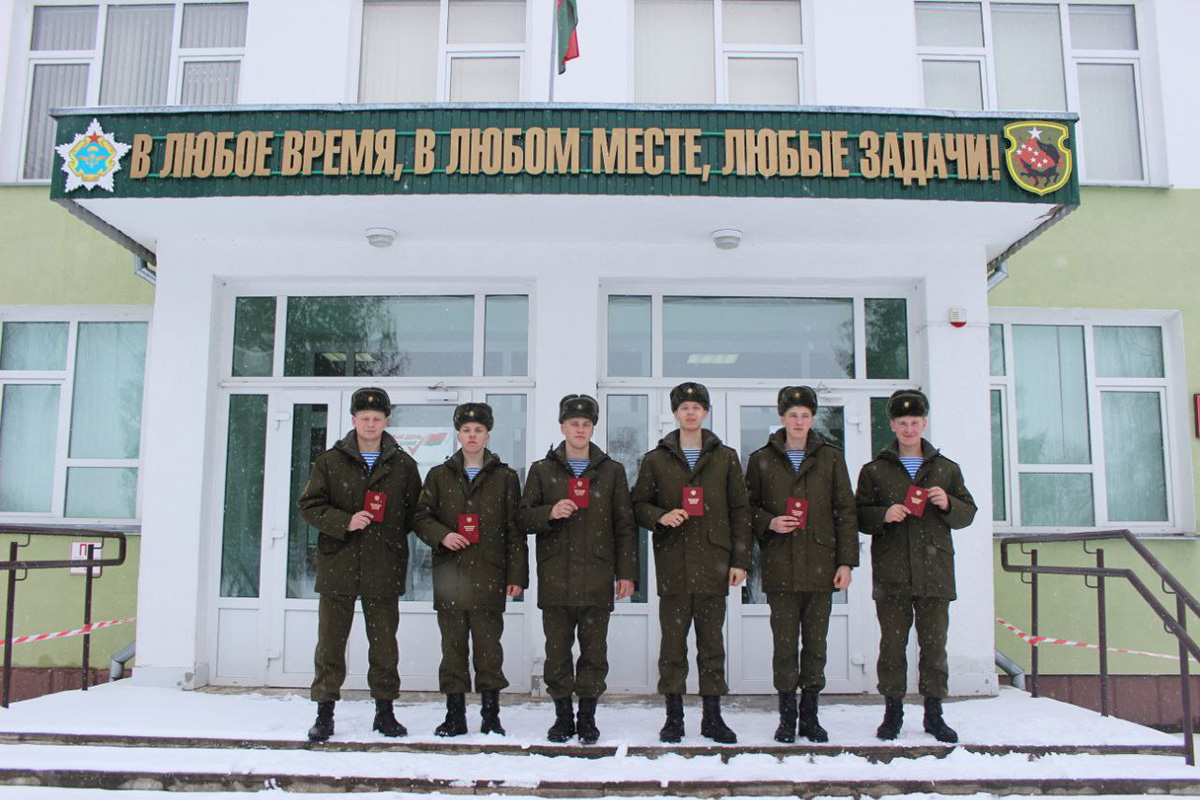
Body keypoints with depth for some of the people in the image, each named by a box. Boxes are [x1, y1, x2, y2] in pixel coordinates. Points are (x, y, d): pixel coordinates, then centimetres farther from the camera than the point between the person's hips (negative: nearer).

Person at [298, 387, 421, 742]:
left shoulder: (403, 465, 6)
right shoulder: (330, 461, 5)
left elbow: (415, 512, 12)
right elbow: (309, 505, 1)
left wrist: (391, 536, 2)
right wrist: (345, 522, -13)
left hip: (384, 570, 0)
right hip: (337, 566, 0)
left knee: (384, 645, 8)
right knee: (330, 643, 5)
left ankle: (385, 711, 20)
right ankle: (324, 713, 16)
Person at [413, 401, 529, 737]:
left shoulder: (504, 477, 7)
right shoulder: (439, 476, 12)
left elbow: (515, 530, 6)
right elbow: (421, 517, 12)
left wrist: (517, 575, 0)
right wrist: (442, 535, -9)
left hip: (489, 576, -1)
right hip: (449, 574, 2)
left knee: (488, 645, 1)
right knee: (453, 645, 6)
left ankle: (491, 715, 11)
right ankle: (455, 714, 15)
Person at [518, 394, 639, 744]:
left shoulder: (611, 471, 10)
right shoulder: (542, 470, 10)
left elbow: (625, 526, 9)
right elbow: (523, 517, 8)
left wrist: (626, 572, 3)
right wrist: (550, 513, -13)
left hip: (597, 578, 0)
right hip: (555, 578, 0)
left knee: (594, 651, 3)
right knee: (557, 651, 5)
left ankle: (587, 715, 15)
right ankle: (563, 715, 17)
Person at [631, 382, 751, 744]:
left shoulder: (725, 458, 10)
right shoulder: (656, 460, 8)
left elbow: (740, 511, 9)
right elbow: (639, 504, 11)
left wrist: (740, 560, 2)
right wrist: (660, 517, -11)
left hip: (713, 564, 1)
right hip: (672, 564, 0)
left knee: (712, 642, 7)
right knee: (673, 643, 3)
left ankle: (712, 716, 16)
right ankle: (673, 716, 13)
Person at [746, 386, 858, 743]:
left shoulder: (831, 457, 8)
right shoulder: (761, 459, 7)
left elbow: (845, 511, 6)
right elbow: (748, 507, 12)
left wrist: (846, 561, 1)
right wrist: (768, 522, -9)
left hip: (820, 564, 1)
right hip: (780, 566, -1)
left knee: (816, 643, 6)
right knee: (785, 643, 1)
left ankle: (810, 714, 18)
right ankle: (787, 715, 13)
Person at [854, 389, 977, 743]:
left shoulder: (946, 469, 13)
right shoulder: (875, 470, 9)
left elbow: (967, 513, 13)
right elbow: (859, 515, 6)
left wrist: (948, 504, -8)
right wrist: (884, 515, -14)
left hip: (934, 571, 1)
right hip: (891, 572, -1)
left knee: (934, 644, 4)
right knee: (892, 644, 2)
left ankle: (933, 712, 16)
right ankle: (893, 710, 13)